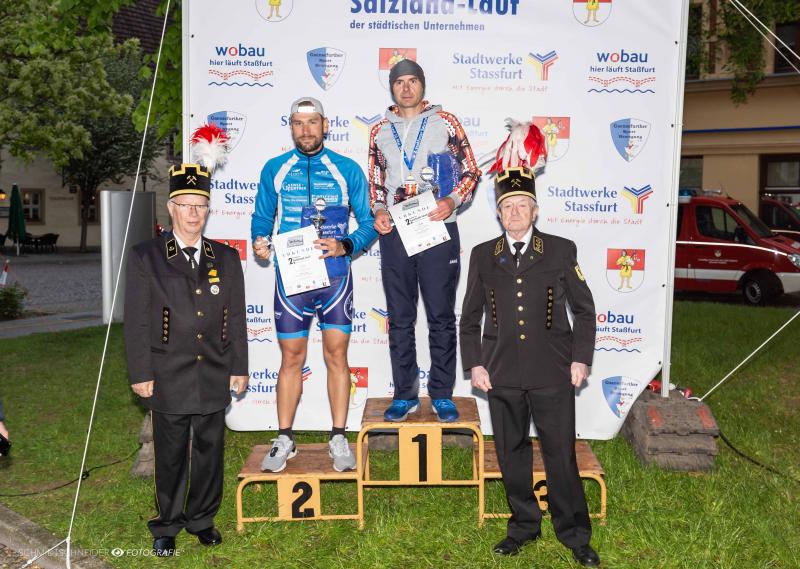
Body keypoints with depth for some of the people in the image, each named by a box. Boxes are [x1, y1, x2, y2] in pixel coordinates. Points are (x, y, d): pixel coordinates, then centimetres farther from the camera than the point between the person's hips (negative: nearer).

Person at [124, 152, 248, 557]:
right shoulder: (144, 257, -1)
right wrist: (141, 374, -6)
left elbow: (237, 318, 8)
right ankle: (166, 527, 25)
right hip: (168, 380, -2)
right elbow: (136, 321, -3)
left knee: (210, 452, 12)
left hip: (214, 379, 3)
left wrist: (239, 368, 6)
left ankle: (202, 519, 29)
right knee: (171, 456, 7)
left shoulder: (226, 258, 7)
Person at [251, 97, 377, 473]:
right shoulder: (274, 170, 6)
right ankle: (284, 440, 18)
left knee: (336, 355, 2)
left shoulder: (347, 170, 2)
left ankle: (338, 439, 13)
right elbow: (262, 217, 11)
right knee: (291, 358, 6)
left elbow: (368, 223, 4)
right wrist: (259, 242, -11)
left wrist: (344, 246, -15)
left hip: (334, 276, -1)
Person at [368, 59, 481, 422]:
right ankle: (405, 395, 17)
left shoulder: (445, 122, 5)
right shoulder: (380, 132, 13)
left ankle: (442, 395, 13)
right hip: (394, 233, 3)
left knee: (441, 316, 2)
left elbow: (471, 170, 3)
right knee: (400, 318, 7)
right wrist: (378, 211, -1)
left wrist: (453, 200, -15)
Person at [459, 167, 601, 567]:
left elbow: (584, 309, 5)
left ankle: (574, 534, 20)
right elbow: (470, 317, 10)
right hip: (502, 373, 2)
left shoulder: (561, 251, 2)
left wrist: (580, 358, -2)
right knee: (512, 455, 11)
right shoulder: (483, 256, 7)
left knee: (561, 455, 3)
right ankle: (523, 526, 29)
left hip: (553, 373, -2)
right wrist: (475, 364, 3)